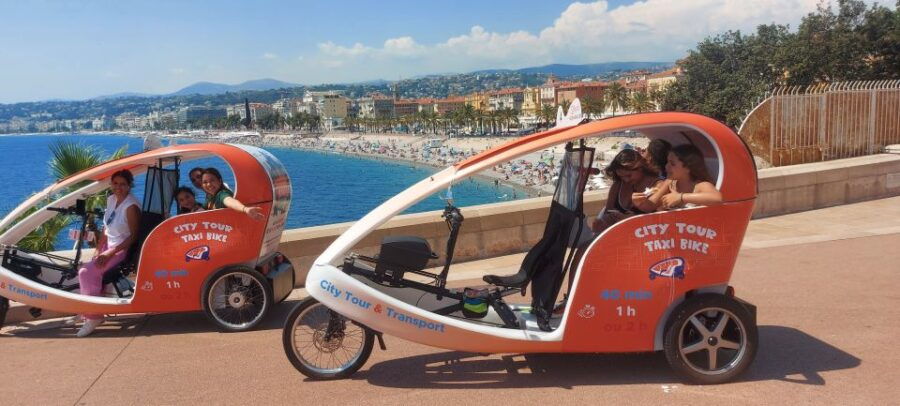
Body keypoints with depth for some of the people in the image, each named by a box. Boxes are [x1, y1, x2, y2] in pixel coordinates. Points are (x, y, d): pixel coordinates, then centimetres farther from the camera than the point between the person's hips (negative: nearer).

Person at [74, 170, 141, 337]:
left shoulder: (131, 206, -21)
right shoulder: (111, 199, 3)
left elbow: (134, 235, -19)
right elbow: (107, 227, 13)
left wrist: (110, 253, -22)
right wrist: (98, 248, 5)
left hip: (122, 250, -8)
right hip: (108, 246, 8)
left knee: (87, 273, -20)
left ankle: (93, 317, -9)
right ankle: (89, 314, 20)